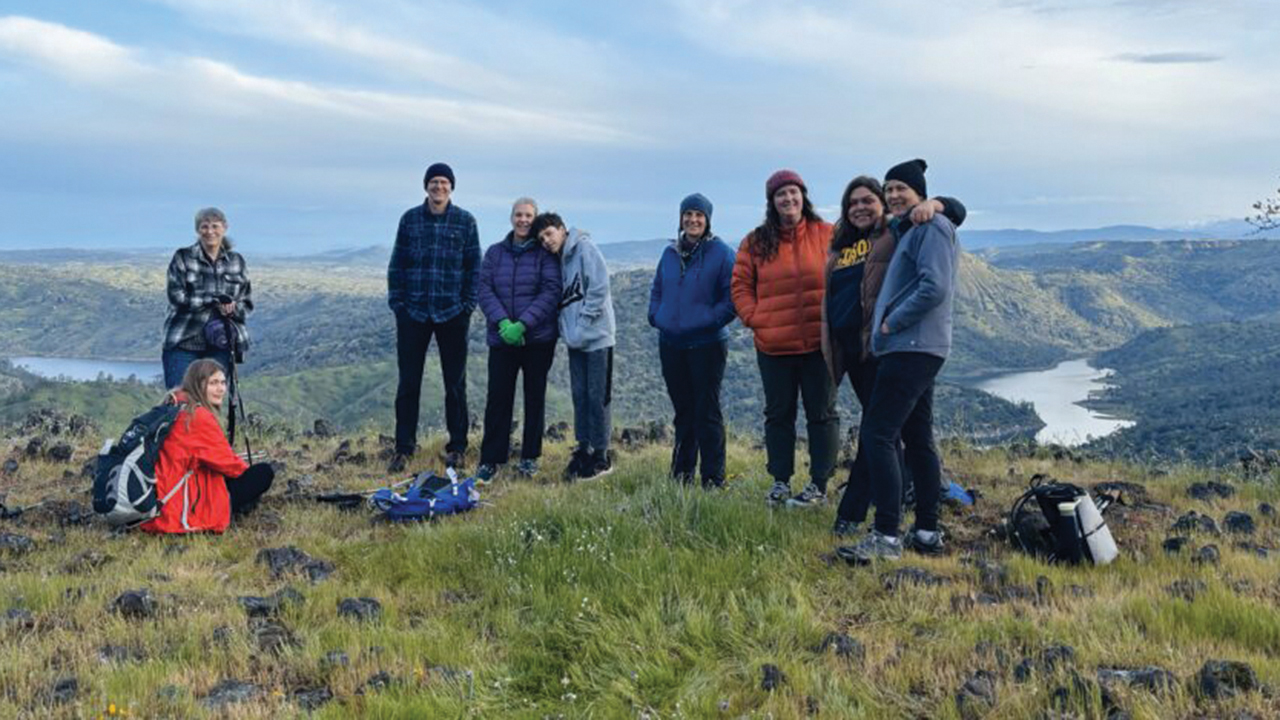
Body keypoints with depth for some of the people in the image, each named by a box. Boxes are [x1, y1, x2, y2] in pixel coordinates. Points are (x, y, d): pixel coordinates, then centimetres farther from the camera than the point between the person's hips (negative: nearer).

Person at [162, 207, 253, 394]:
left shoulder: (236, 261, 11)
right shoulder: (182, 258, 3)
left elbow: (247, 302, 10)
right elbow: (176, 296, -8)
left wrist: (233, 308, -13)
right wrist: (213, 300, -18)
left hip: (219, 345, 2)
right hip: (184, 343, -2)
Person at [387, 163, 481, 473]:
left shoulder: (465, 221, 3)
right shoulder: (410, 219, 5)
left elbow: (474, 266, 3)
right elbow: (397, 264, 6)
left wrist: (468, 304, -4)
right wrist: (397, 301, 0)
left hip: (452, 314, -1)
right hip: (413, 313, 1)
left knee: (455, 382, 6)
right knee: (408, 382, 3)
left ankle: (457, 447, 16)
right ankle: (403, 448, 12)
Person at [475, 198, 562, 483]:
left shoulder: (545, 254, -1)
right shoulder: (495, 253, 8)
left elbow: (551, 292, -10)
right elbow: (485, 290, 1)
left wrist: (523, 324, -19)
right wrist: (502, 322, -15)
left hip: (538, 338, -1)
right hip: (501, 338, 1)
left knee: (534, 396, 8)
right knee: (498, 397, -2)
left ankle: (530, 457, 19)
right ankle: (490, 460, 5)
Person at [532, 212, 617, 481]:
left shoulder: (585, 248, -9)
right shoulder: (558, 259, 14)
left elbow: (599, 288, -16)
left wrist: (583, 324, -15)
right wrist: (567, 328, 3)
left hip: (596, 336, -7)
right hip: (575, 339, 7)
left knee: (597, 396, -3)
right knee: (579, 395, 11)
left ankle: (601, 455, 4)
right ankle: (583, 449, 20)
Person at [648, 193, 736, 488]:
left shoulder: (721, 253, -6)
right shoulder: (669, 253, 10)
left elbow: (733, 296, -9)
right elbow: (657, 290, 19)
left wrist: (712, 319, -17)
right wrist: (656, 315, 4)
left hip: (707, 344, -5)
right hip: (671, 344, 5)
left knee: (707, 412, -3)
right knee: (682, 411, 14)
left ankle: (713, 478, 3)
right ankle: (681, 472, 23)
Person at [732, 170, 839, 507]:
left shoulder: (827, 235, 0)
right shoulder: (756, 242, 5)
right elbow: (741, 286, 8)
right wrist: (755, 318, -4)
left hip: (819, 343, -2)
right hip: (773, 345, 2)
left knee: (821, 413, 4)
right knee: (778, 414, 10)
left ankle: (819, 485, 12)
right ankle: (780, 481, 21)